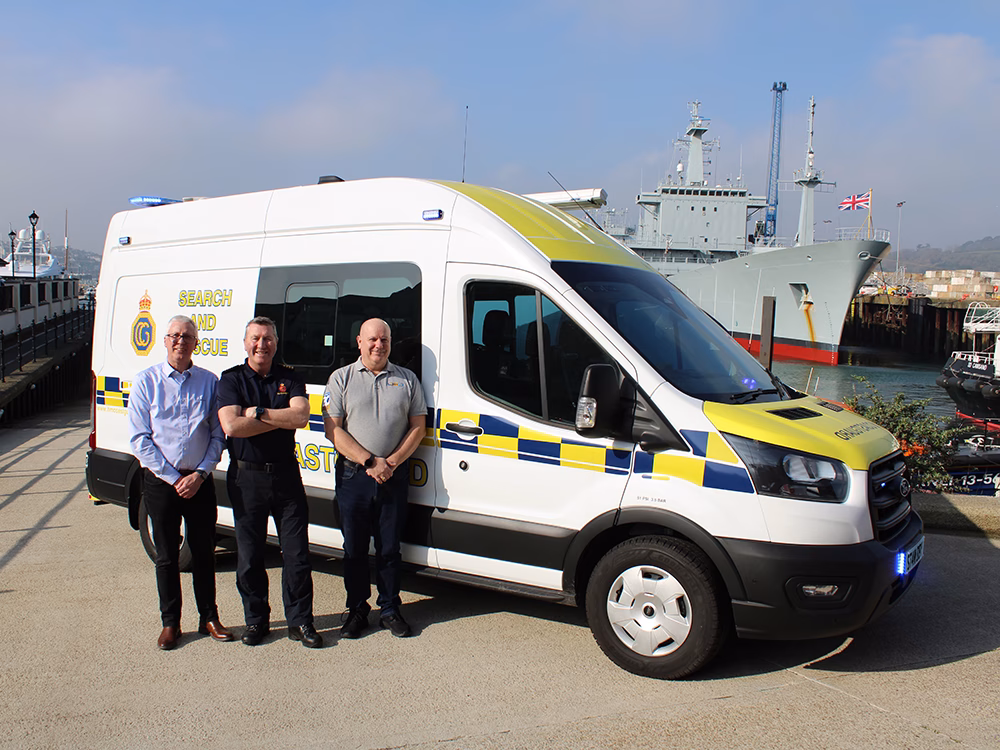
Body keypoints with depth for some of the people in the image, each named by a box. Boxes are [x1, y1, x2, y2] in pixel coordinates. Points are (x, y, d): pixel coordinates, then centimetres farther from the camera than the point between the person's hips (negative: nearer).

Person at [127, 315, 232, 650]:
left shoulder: (209, 382, 3)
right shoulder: (146, 381, -1)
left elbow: (218, 434, 3)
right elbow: (140, 438, -4)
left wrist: (199, 475, -9)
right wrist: (173, 478, -10)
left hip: (199, 481, 1)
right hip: (160, 481, -1)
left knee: (204, 552, 8)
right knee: (166, 556, 7)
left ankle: (209, 618, 22)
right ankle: (170, 623, 20)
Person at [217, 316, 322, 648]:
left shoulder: (290, 379, 7)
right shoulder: (231, 380, 2)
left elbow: (301, 416, -11)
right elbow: (231, 425, -15)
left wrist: (257, 413, -13)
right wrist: (280, 419, -12)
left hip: (286, 474, 1)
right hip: (246, 476, -1)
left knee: (297, 554, 4)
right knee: (249, 557, 8)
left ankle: (300, 621, 16)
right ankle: (256, 620, 23)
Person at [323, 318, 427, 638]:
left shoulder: (407, 379, 9)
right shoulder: (341, 378, 4)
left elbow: (418, 426, 6)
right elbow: (333, 430, -4)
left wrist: (391, 462, -8)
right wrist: (370, 461, -12)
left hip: (394, 476, 1)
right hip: (353, 476, -1)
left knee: (389, 547, 8)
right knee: (354, 548, 7)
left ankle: (390, 609, 21)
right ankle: (356, 610, 21)